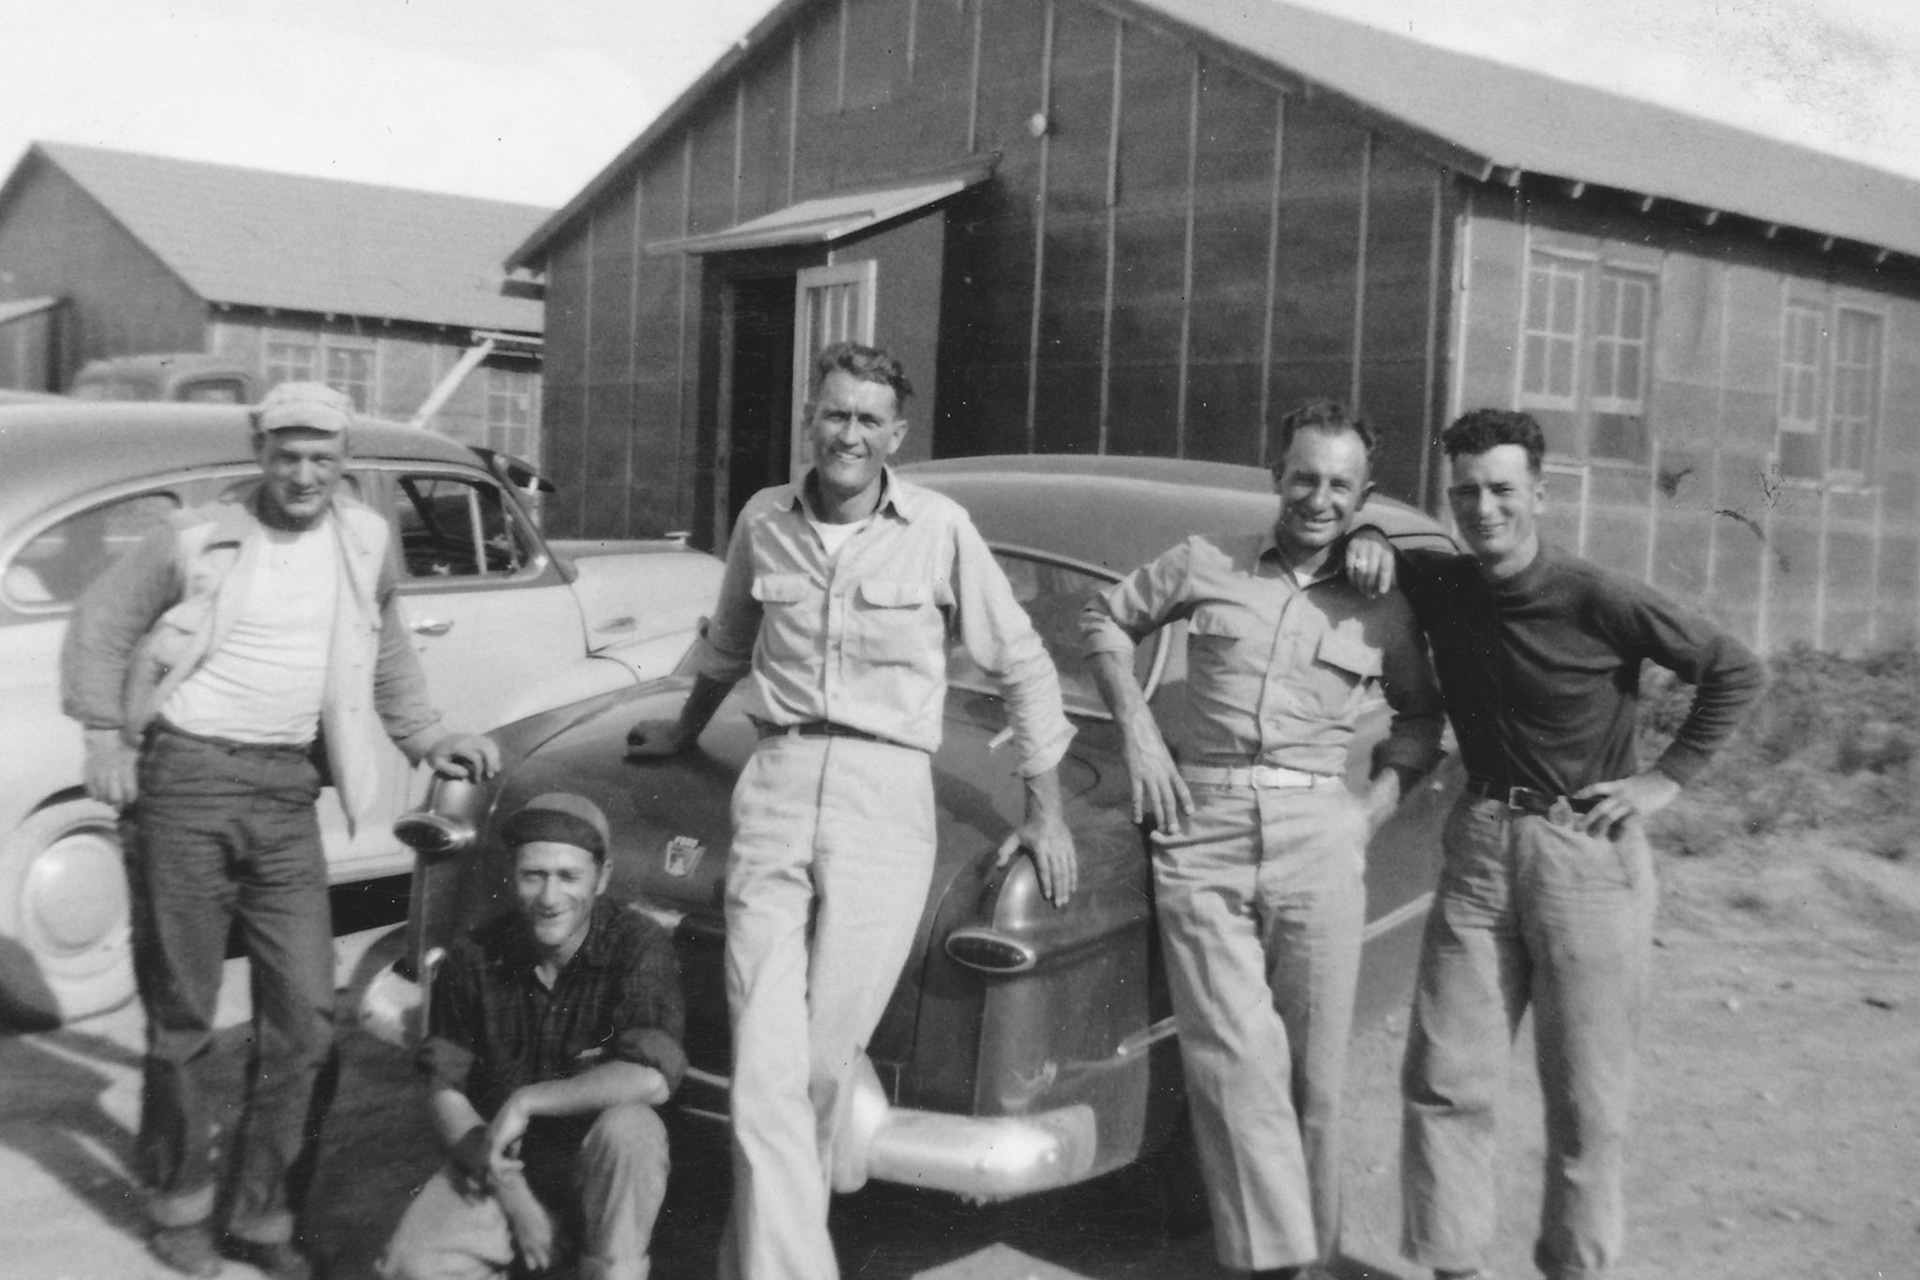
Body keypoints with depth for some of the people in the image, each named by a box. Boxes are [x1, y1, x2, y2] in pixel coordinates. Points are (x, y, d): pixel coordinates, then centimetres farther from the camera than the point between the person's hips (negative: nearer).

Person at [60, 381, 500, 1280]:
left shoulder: (364, 540, 6)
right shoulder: (200, 538, -4)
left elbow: (385, 649, 20)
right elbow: (100, 623, 4)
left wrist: (426, 740, 17)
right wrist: (104, 739, -1)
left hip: (285, 791, 3)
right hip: (184, 777, -3)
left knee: (305, 1015, 0)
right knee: (182, 1011, 6)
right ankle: (178, 1205, 25)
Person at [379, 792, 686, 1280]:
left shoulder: (639, 946, -17)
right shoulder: (475, 958, -8)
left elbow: (654, 1078, -29)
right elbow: (444, 1091, -3)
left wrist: (527, 1101, -23)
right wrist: (508, 1193, -15)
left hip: (599, 1168, -2)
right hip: (502, 1165, 2)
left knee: (628, 1127, -35)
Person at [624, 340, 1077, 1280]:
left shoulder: (941, 531, -1)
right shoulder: (764, 522, 8)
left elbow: (1023, 667, 7)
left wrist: (1046, 812, 8)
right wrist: (683, 732, 41)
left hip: (887, 795, -2)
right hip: (775, 784, 2)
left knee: (825, 1063, 0)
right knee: (766, 1067, -8)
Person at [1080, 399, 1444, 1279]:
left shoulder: (1381, 604, 9)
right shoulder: (1207, 563, 7)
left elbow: (1420, 715, 21)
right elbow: (1106, 619, 19)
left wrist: (1376, 806, 5)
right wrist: (1139, 735, 7)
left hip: (1317, 836, 1)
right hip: (1201, 827, -1)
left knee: (1313, 1067, 5)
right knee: (1236, 1059, -8)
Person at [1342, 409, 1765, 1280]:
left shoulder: (1597, 601, -13)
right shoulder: (1438, 586, 1)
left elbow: (1736, 672, -4)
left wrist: (1667, 776, -6)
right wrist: (1369, 545, -3)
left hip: (1589, 855, -3)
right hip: (1479, 848, 4)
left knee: (1585, 1100, 6)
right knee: (1444, 1081, 3)